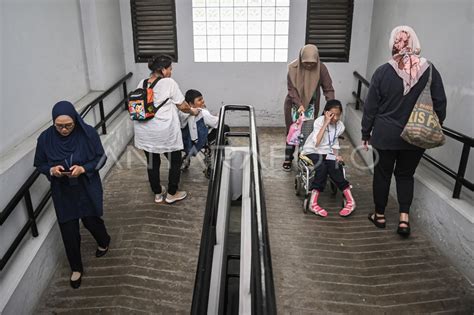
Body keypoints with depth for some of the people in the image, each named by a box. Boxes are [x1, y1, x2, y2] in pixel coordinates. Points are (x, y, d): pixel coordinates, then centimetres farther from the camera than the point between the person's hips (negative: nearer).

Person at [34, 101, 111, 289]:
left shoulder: (88, 133, -18)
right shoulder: (45, 138, -13)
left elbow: (101, 158, -8)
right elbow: (39, 164, 1)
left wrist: (83, 168, -25)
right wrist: (51, 170, -21)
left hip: (88, 189, -1)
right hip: (62, 192, 2)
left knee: (91, 220, 15)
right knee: (68, 231, 7)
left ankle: (104, 242, 50)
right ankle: (76, 268, 29)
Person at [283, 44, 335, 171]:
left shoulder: (321, 68, -17)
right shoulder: (293, 67, -20)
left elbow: (328, 89, -16)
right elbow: (291, 89, -18)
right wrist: (299, 105, -31)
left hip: (311, 105, 1)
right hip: (294, 104, -1)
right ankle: (288, 158, 19)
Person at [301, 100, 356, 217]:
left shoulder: (340, 125, -1)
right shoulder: (319, 121, -16)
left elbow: (335, 143, 13)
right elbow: (316, 143, -29)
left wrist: (337, 155, -7)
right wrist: (326, 123, -30)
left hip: (327, 153, 3)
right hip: (312, 151, -3)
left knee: (335, 168, -27)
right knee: (322, 168, -33)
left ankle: (350, 201, -20)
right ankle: (313, 203, -28)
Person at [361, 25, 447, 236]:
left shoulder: (383, 71, -10)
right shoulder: (430, 71, -6)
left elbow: (370, 106, -5)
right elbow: (440, 105, 0)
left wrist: (366, 133, 5)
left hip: (385, 136, -1)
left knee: (382, 174, 14)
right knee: (406, 175, 17)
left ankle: (380, 215, 26)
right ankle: (404, 218, 10)